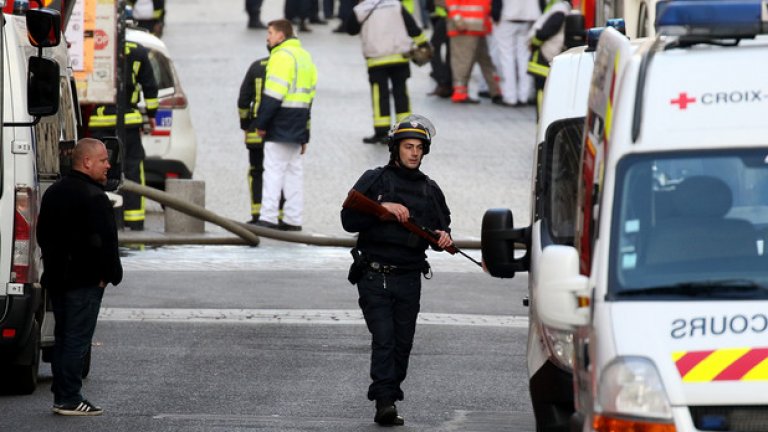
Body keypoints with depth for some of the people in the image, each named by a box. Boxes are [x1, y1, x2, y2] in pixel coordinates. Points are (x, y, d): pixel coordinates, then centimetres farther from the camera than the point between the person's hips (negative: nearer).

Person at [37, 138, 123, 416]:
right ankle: (69, 399, -7)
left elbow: (43, 235, 22)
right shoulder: (93, 198, -16)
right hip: (85, 280, -9)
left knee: (63, 338, 14)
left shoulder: (53, 193, 14)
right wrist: (111, 274, -9)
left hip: (57, 278, 9)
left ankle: (61, 395, 17)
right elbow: (105, 241, -20)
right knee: (77, 339, -7)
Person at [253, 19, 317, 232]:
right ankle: (293, 220, 11)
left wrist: (261, 123, -14)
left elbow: (273, 94, -20)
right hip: (298, 126, 9)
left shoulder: (282, 56, -13)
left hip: (280, 126, -9)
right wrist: (304, 135, 22)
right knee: (294, 171, 11)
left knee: (274, 170, -9)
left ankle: (268, 218, -12)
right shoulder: (304, 56, 19)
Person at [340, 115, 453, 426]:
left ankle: (388, 402, 11)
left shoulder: (430, 190, 14)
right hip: (374, 275, -4)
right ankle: (384, 401, -19)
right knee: (384, 339, -14)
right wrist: (382, 208, -18)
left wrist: (444, 236, -3)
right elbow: (349, 220, -5)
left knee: (402, 343, 4)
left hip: (409, 279, 4)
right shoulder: (375, 181, 2)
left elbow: (442, 226, 20)